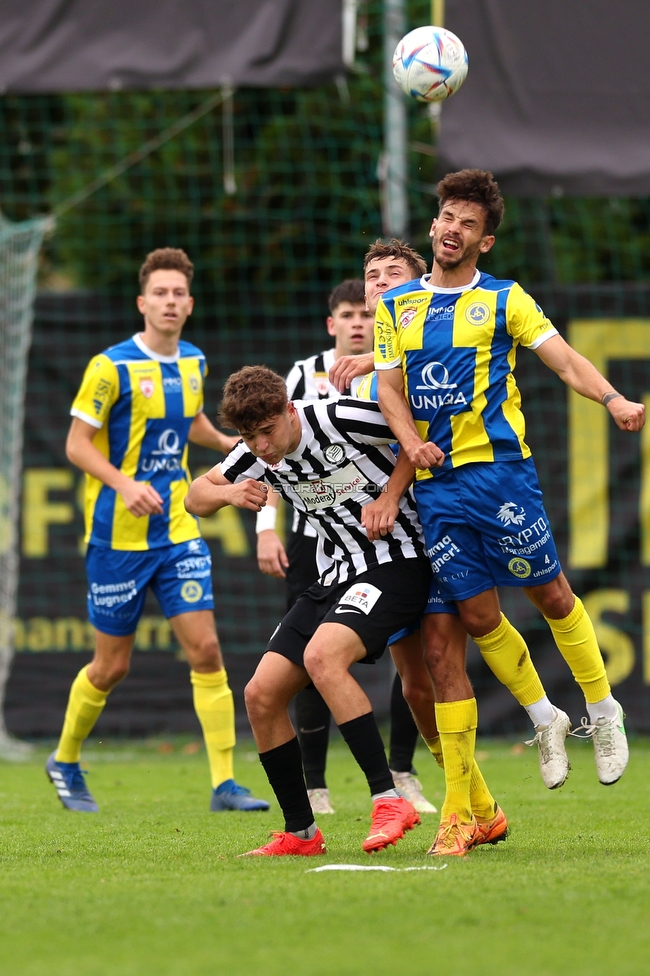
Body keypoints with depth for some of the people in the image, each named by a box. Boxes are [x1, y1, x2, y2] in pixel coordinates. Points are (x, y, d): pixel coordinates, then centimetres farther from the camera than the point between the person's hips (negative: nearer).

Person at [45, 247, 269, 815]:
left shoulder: (193, 363, 7)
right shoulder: (112, 367, -11)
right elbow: (78, 444, -10)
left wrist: (229, 443, 8)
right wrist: (124, 484, -25)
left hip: (177, 530, 4)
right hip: (117, 534, -4)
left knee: (206, 649, -8)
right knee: (112, 665, 4)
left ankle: (224, 782, -6)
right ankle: (65, 761, 29)